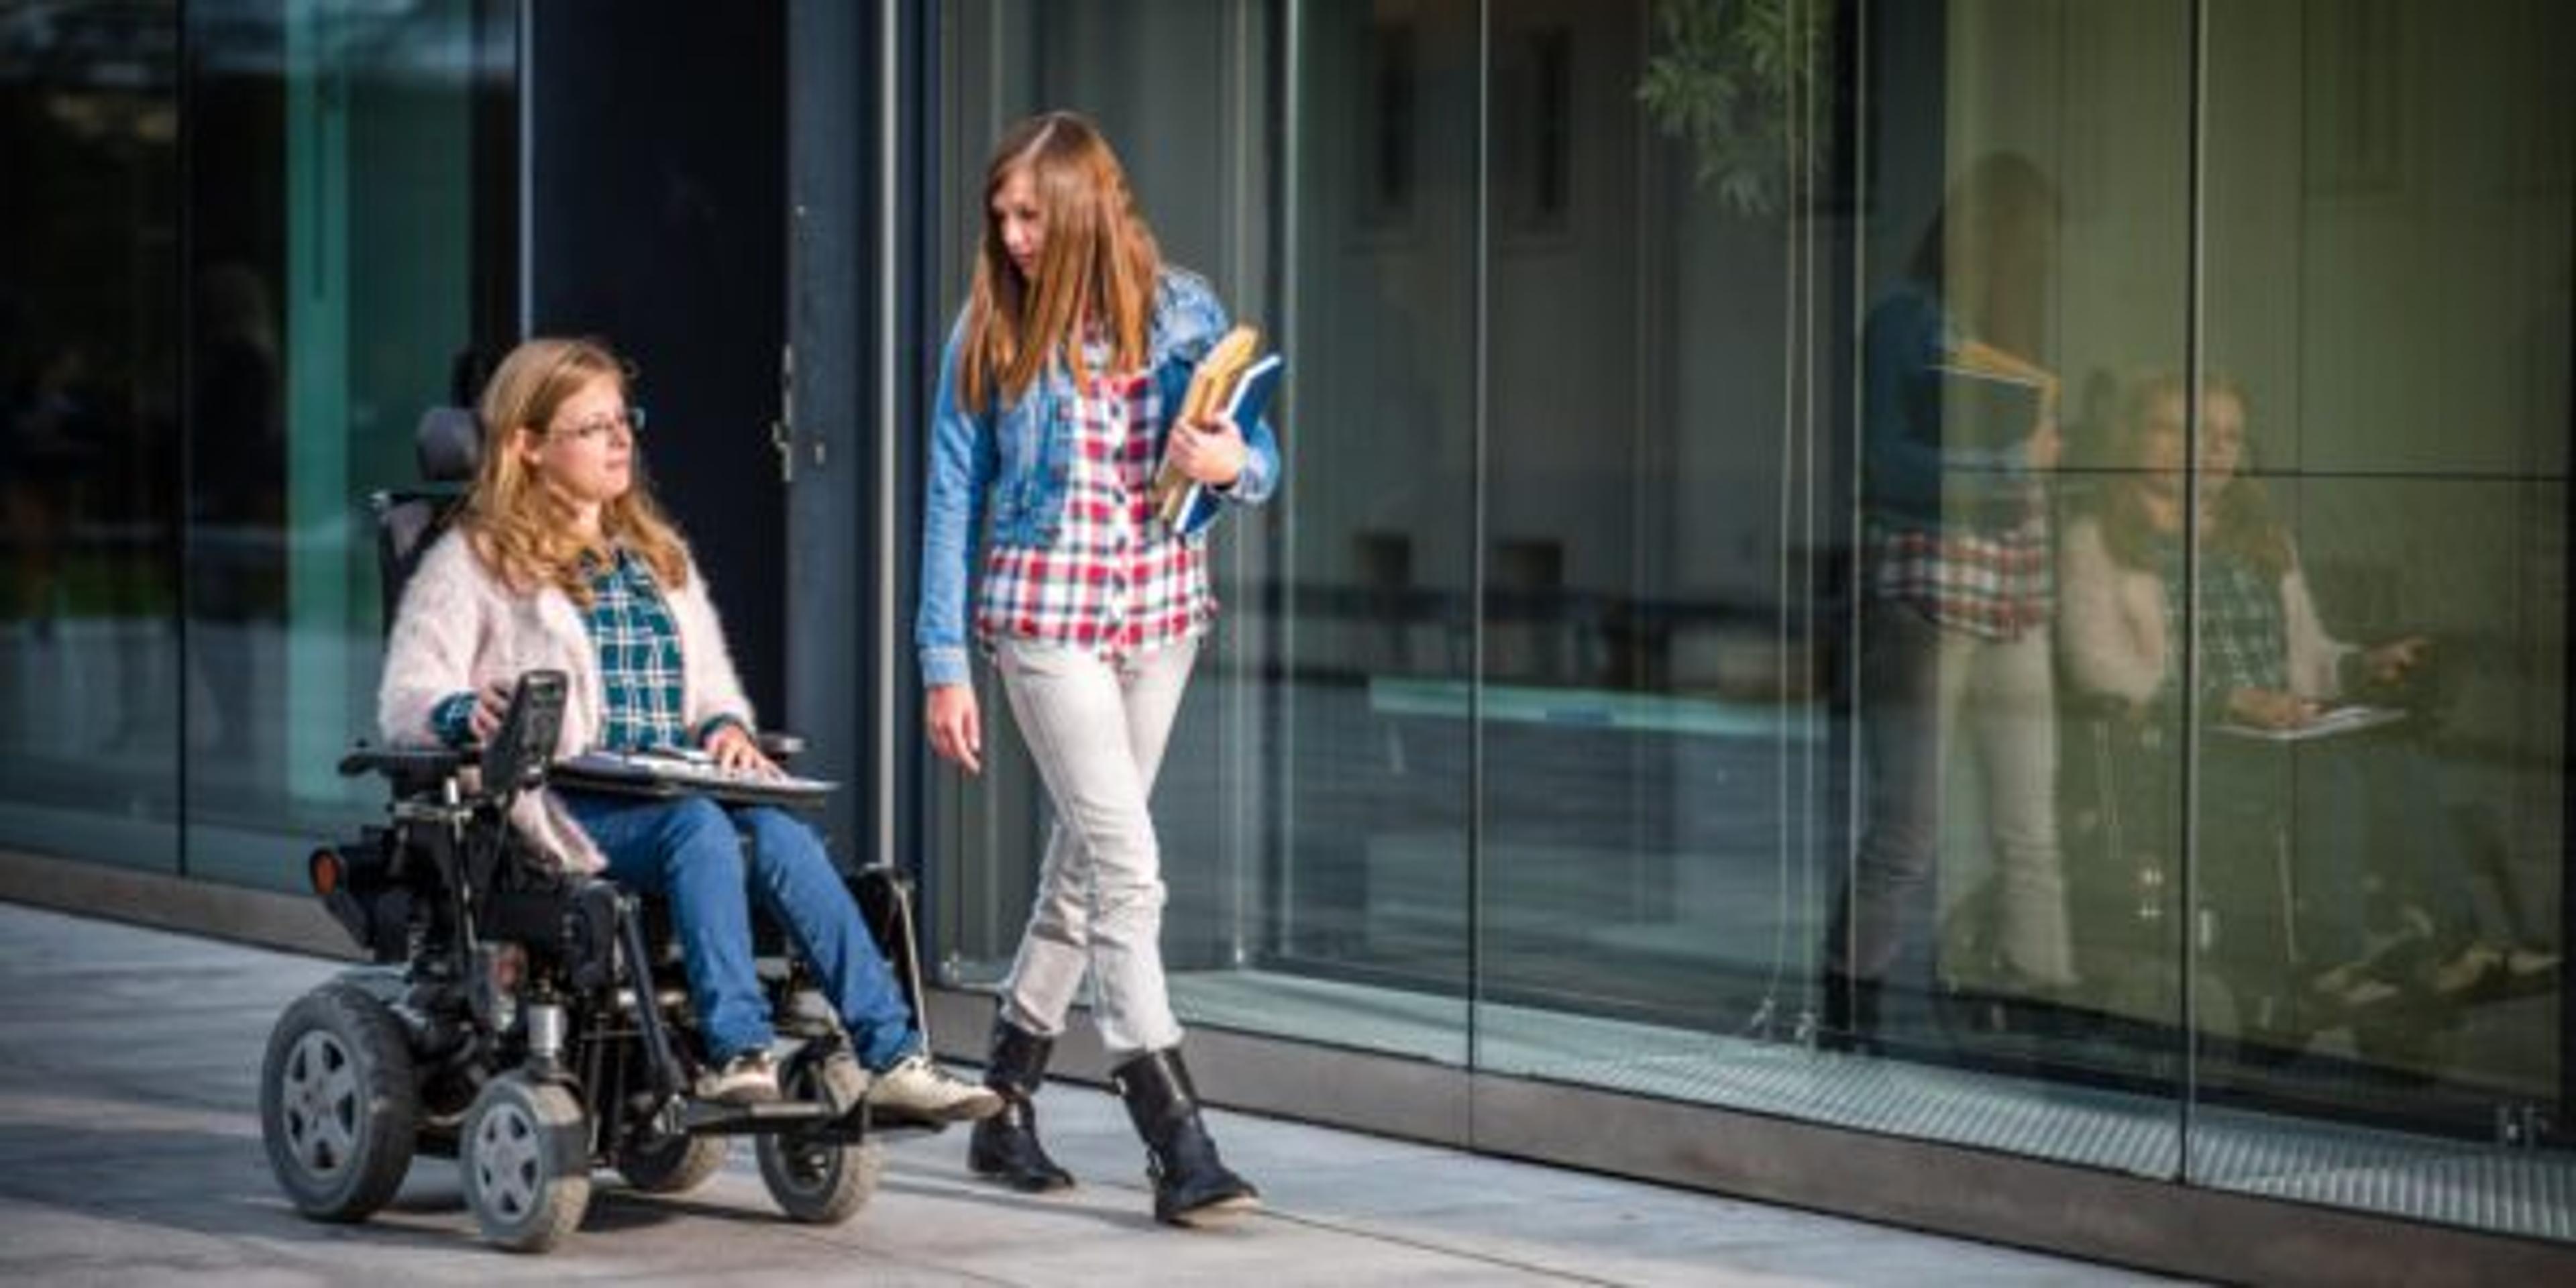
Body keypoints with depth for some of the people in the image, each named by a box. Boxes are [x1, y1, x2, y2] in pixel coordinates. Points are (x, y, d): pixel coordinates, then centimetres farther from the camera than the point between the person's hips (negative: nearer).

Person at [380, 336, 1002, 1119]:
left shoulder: (658, 555, 28)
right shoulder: (474, 562, 7)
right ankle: (736, 1050, -45)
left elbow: (711, 681, 29)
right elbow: (407, 699, -2)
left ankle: (889, 1055, -34)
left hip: (675, 789, 5)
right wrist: (469, 714, -26)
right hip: (566, 804, -5)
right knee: (700, 826, -36)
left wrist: (726, 727, 5)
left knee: (782, 835, -27)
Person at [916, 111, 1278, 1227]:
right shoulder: (990, 335, -4)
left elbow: (1259, 462, 6)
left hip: (1159, 616, 4)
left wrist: (1233, 464, -19)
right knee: (1127, 867, -13)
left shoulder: (1184, 315, 0)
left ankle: (1004, 1106, 26)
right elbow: (953, 500, -1)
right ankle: (1177, 1143, -15)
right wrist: (944, 665, -4)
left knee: (1083, 862, 12)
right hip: (1046, 618, -3)